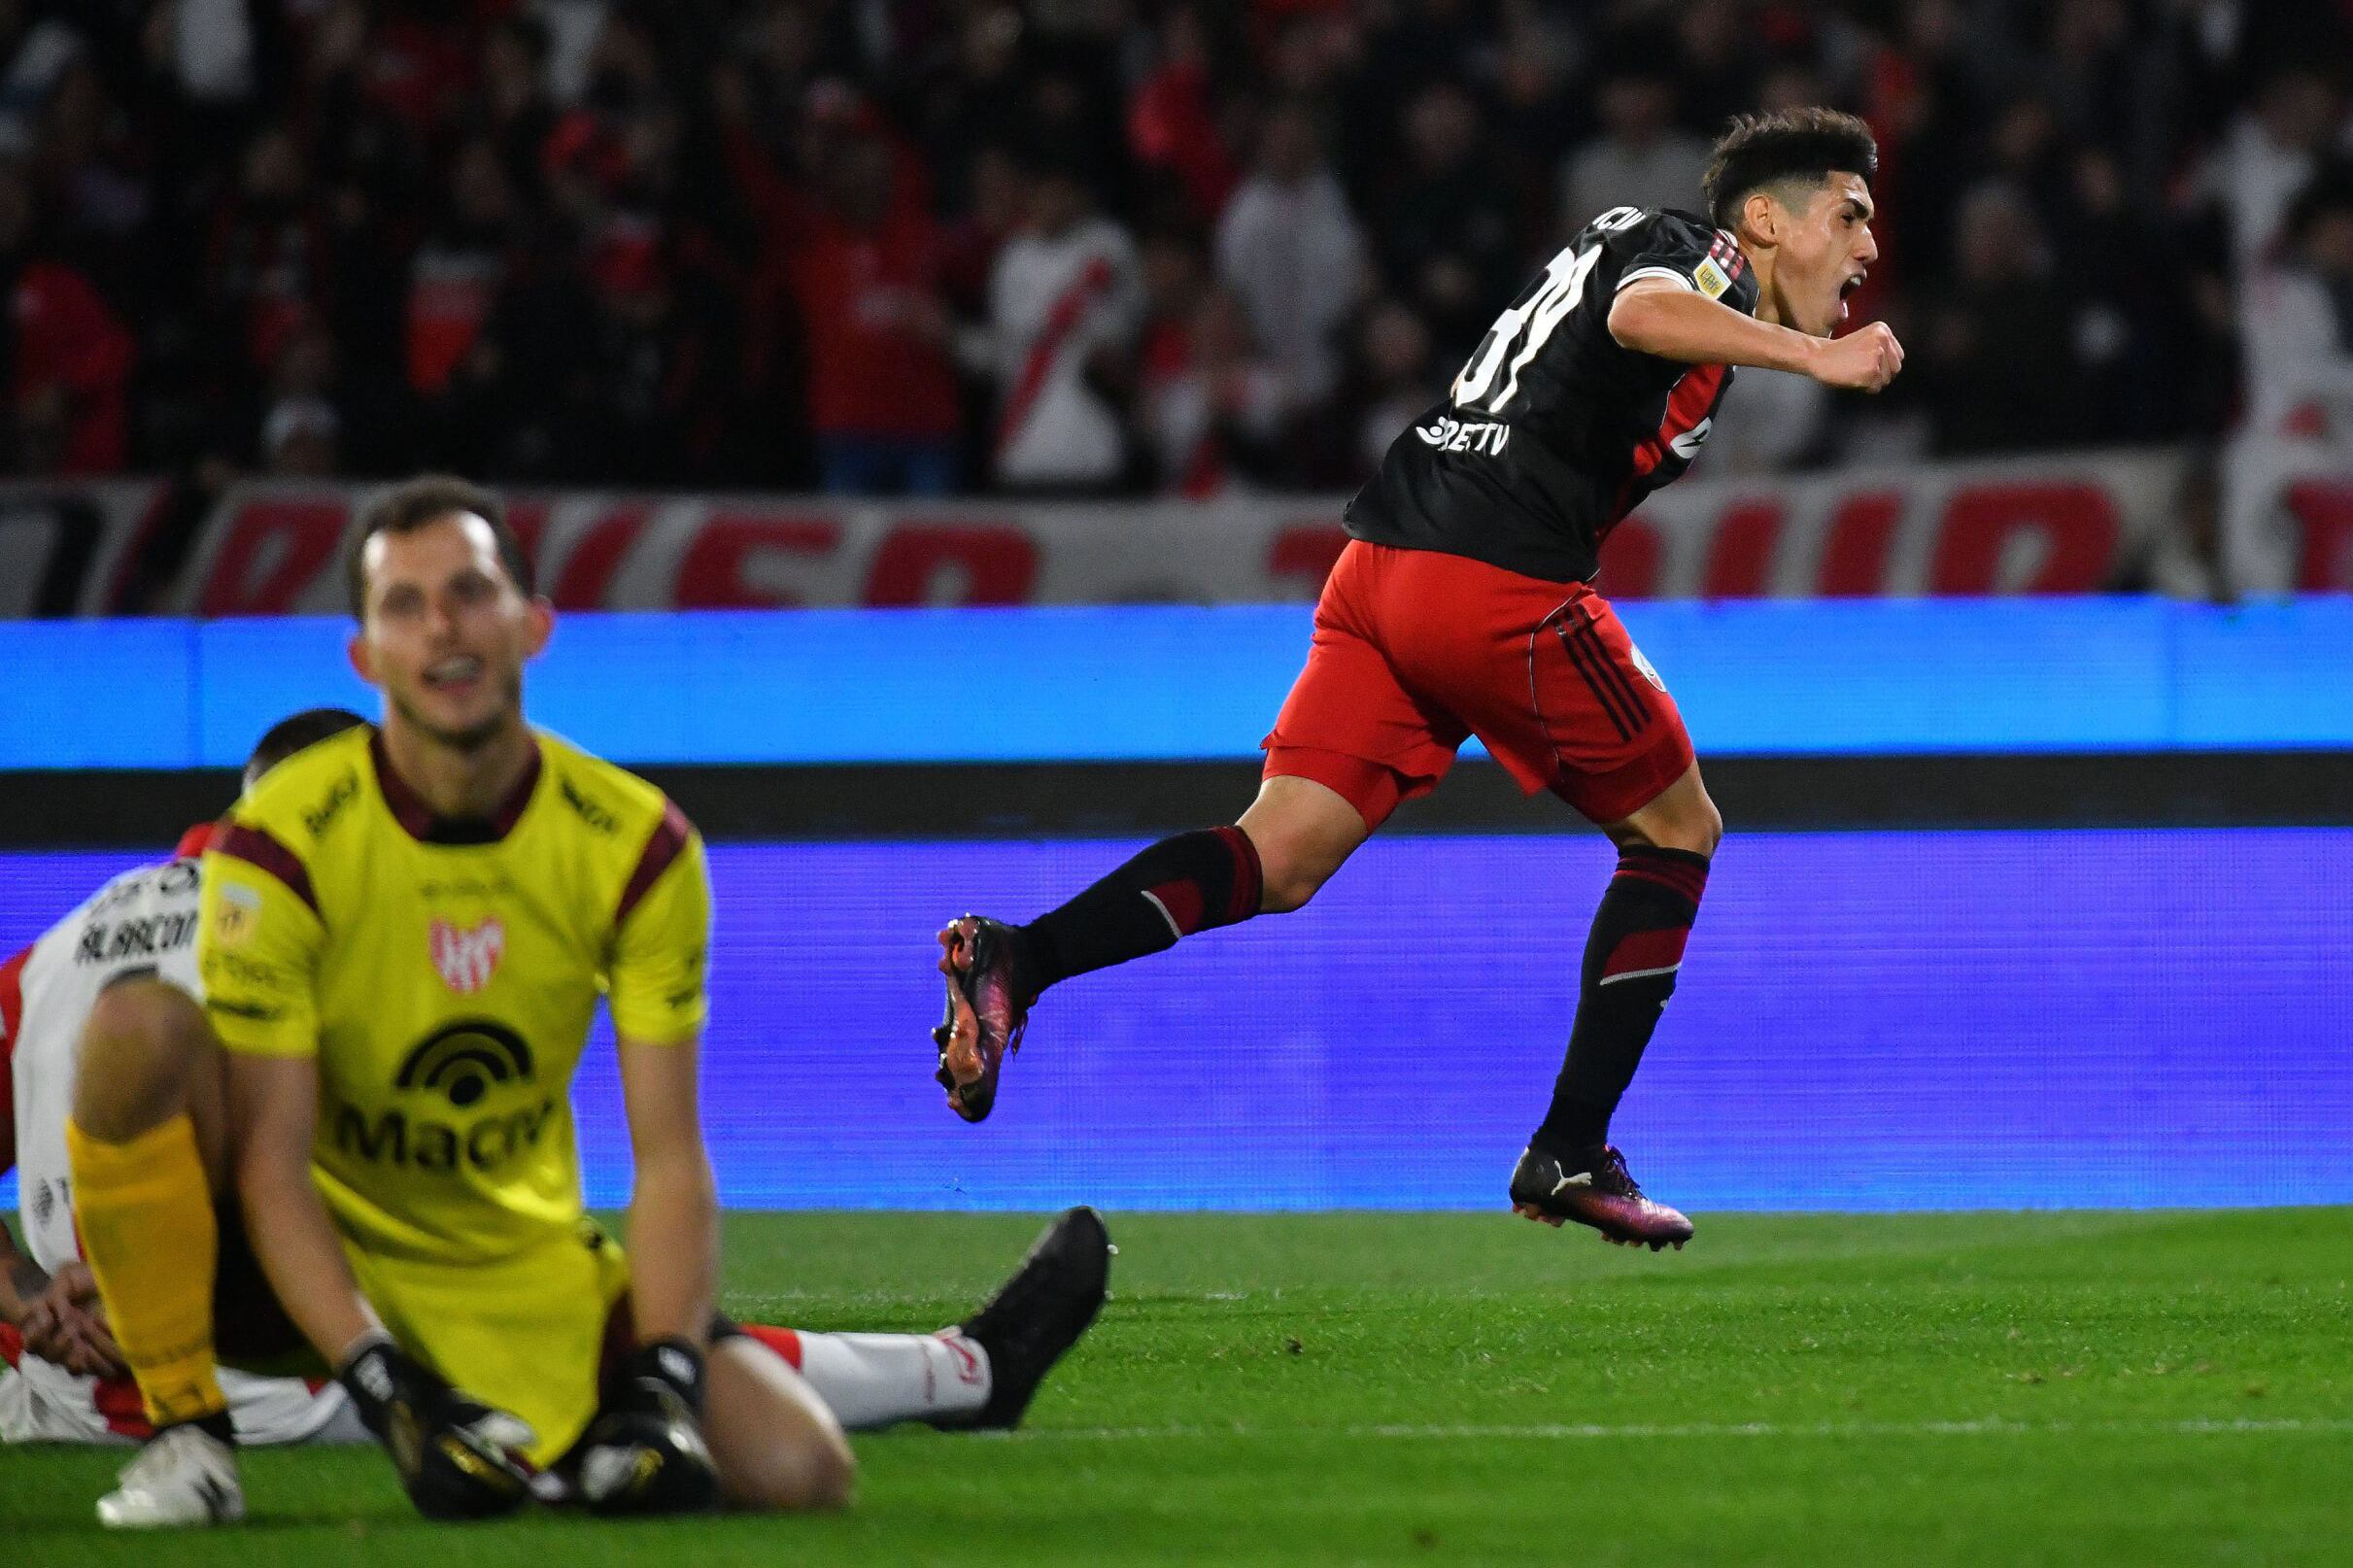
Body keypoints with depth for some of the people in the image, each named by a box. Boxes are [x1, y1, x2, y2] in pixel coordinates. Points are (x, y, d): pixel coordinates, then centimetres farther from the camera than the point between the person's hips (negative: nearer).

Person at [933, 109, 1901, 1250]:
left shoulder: (1626, 237, 27)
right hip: (1503, 582, -8)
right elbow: (1642, 313, -21)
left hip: (1381, 560, 8)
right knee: (1677, 833, 12)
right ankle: (1568, 1155, 10)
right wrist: (1809, 354, -24)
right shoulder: (1704, 254, 1)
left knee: (1281, 859, -3)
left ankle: (1017, 962, -25)